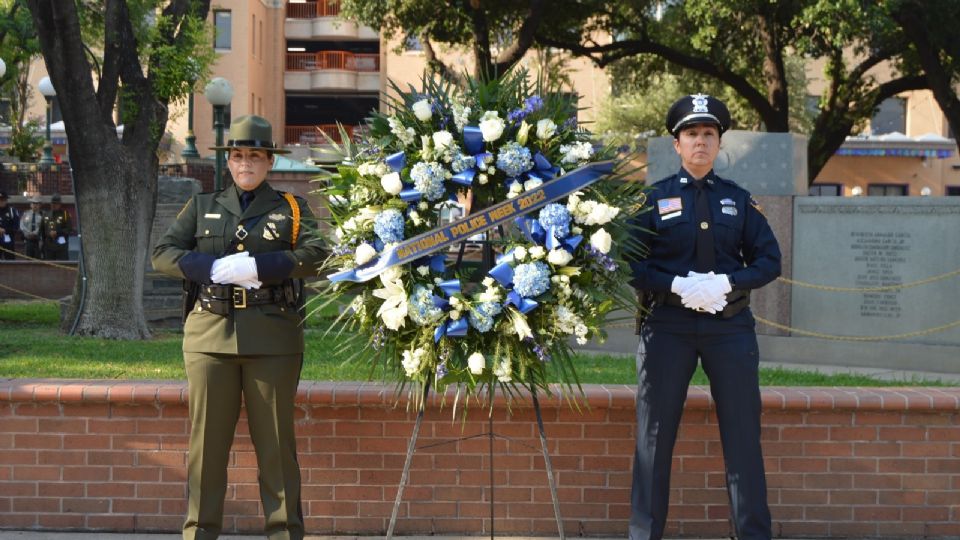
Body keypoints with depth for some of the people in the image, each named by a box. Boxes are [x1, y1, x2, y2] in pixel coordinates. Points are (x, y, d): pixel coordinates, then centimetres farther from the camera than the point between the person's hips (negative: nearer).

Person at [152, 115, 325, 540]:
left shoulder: (292, 209, 10)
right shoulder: (201, 207, 15)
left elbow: (316, 254, -7)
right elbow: (162, 254, 5)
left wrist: (257, 266, -18)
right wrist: (214, 268, -11)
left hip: (273, 340, -1)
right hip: (210, 334, 2)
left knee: (276, 440, 2)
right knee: (207, 437, 3)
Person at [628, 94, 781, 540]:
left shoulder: (738, 199, 10)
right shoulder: (653, 199, 5)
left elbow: (769, 261, 7)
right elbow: (630, 264, 0)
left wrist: (728, 282, -10)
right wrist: (677, 285, -15)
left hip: (730, 326, 2)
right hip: (667, 327, -1)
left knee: (743, 436, 3)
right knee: (654, 436, 3)